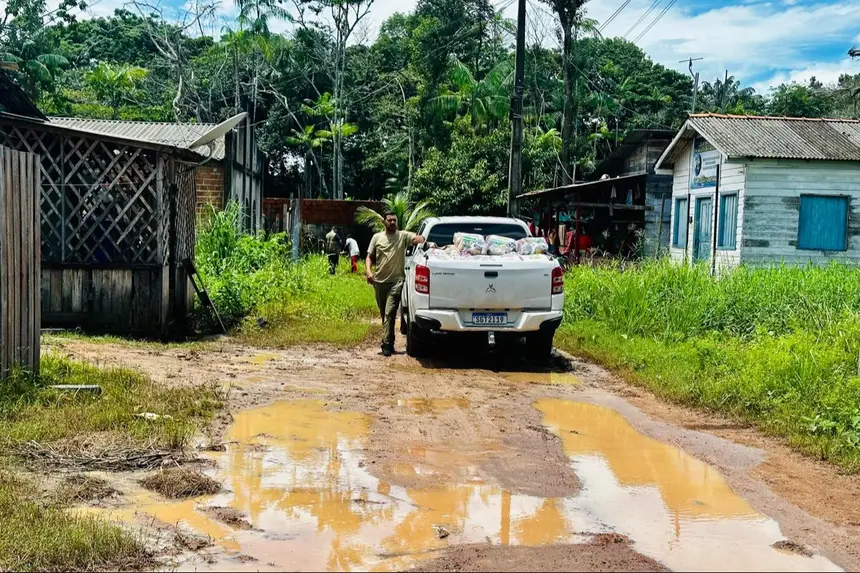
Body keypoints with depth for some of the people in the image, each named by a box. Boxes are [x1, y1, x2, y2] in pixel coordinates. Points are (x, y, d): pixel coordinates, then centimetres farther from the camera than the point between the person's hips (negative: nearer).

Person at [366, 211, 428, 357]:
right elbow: (370, 257, 11)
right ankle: (388, 341, 27)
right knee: (384, 314, 13)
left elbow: (417, 238, -14)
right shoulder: (377, 237, 9)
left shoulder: (403, 235, 2)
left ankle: (387, 344, -12)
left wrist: (422, 240, -38)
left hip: (396, 281, -4)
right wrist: (368, 271, -6)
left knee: (390, 313, -13)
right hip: (379, 281, 4)